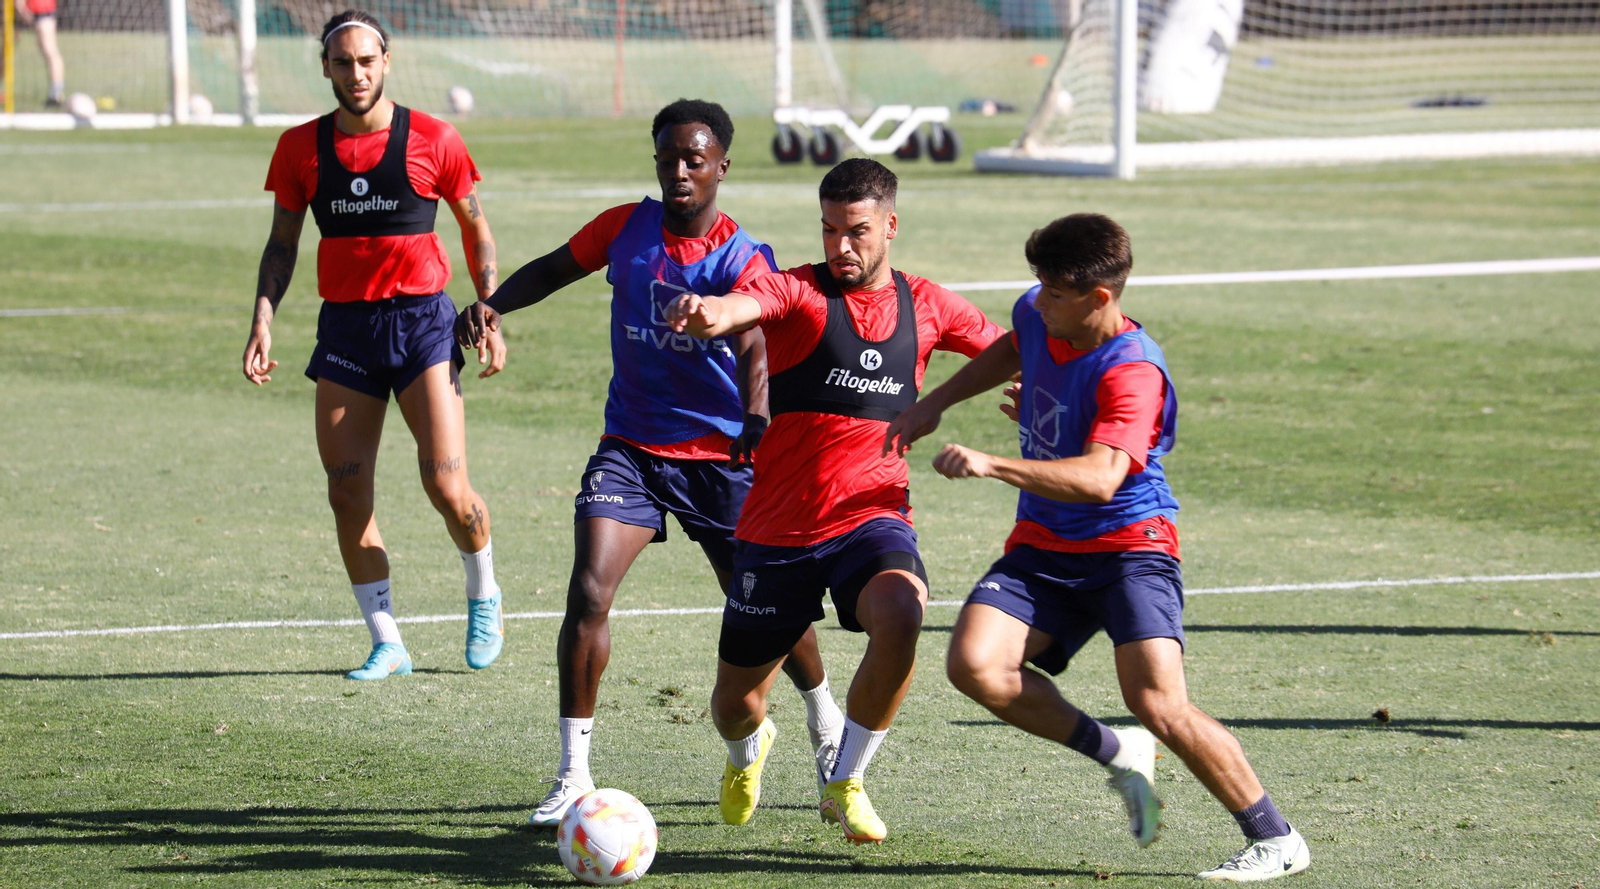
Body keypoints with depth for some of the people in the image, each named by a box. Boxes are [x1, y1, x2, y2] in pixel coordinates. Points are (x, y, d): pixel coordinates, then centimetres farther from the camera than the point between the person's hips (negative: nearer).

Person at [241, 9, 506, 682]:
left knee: (446, 485, -10)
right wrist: (263, 319, -1)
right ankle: (387, 643, 8)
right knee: (347, 494, -2)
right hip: (344, 326, 3)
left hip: (422, 321, -3)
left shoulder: (432, 140, -3)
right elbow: (282, 241, 12)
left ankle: (484, 597, 19)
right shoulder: (301, 148, 4)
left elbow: (475, 229, 8)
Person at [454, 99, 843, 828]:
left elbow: (753, 349, -25)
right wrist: (493, 305, -3)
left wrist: (758, 422, -44)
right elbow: (555, 268, 15)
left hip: (720, 456, -2)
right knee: (588, 593, -17)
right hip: (630, 449, 2)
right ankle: (574, 776, -10)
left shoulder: (742, 259, -11)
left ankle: (827, 723, 38)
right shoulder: (626, 227, 0)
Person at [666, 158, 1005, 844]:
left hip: (873, 517, 1)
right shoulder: (799, 293, -8)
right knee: (734, 706, 7)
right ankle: (748, 751, 49)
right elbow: (745, 306, -32)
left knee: (900, 615, -33)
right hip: (779, 526, -1)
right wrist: (707, 313, -56)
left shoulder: (925, 306, 5)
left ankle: (845, 783, -10)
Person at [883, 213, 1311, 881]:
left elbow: (1099, 477, -39)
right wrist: (933, 404, 22)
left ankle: (1276, 839, -7)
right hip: (1043, 549, 7)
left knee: (1156, 702, -25)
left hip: (1129, 547, -7)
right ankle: (1115, 754, 3)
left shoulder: (1132, 373, -24)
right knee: (974, 663, -19)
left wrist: (994, 465, -49)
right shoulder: (1036, 316, 0)